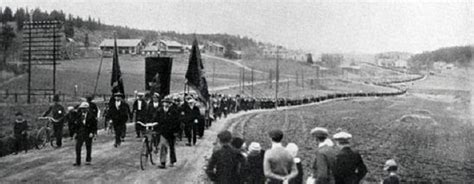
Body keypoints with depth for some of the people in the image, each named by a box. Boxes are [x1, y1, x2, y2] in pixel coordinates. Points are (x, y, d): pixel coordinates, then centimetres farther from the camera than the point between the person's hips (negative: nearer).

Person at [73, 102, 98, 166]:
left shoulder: (91, 115, -7)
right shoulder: (79, 115, 6)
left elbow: (94, 125, -7)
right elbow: (77, 124, 12)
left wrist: (92, 132, -14)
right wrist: (75, 132, 6)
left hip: (88, 134, -3)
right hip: (80, 133, 3)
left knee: (88, 147, 8)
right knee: (78, 147, -4)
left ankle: (88, 160, 22)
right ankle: (78, 162, 2)